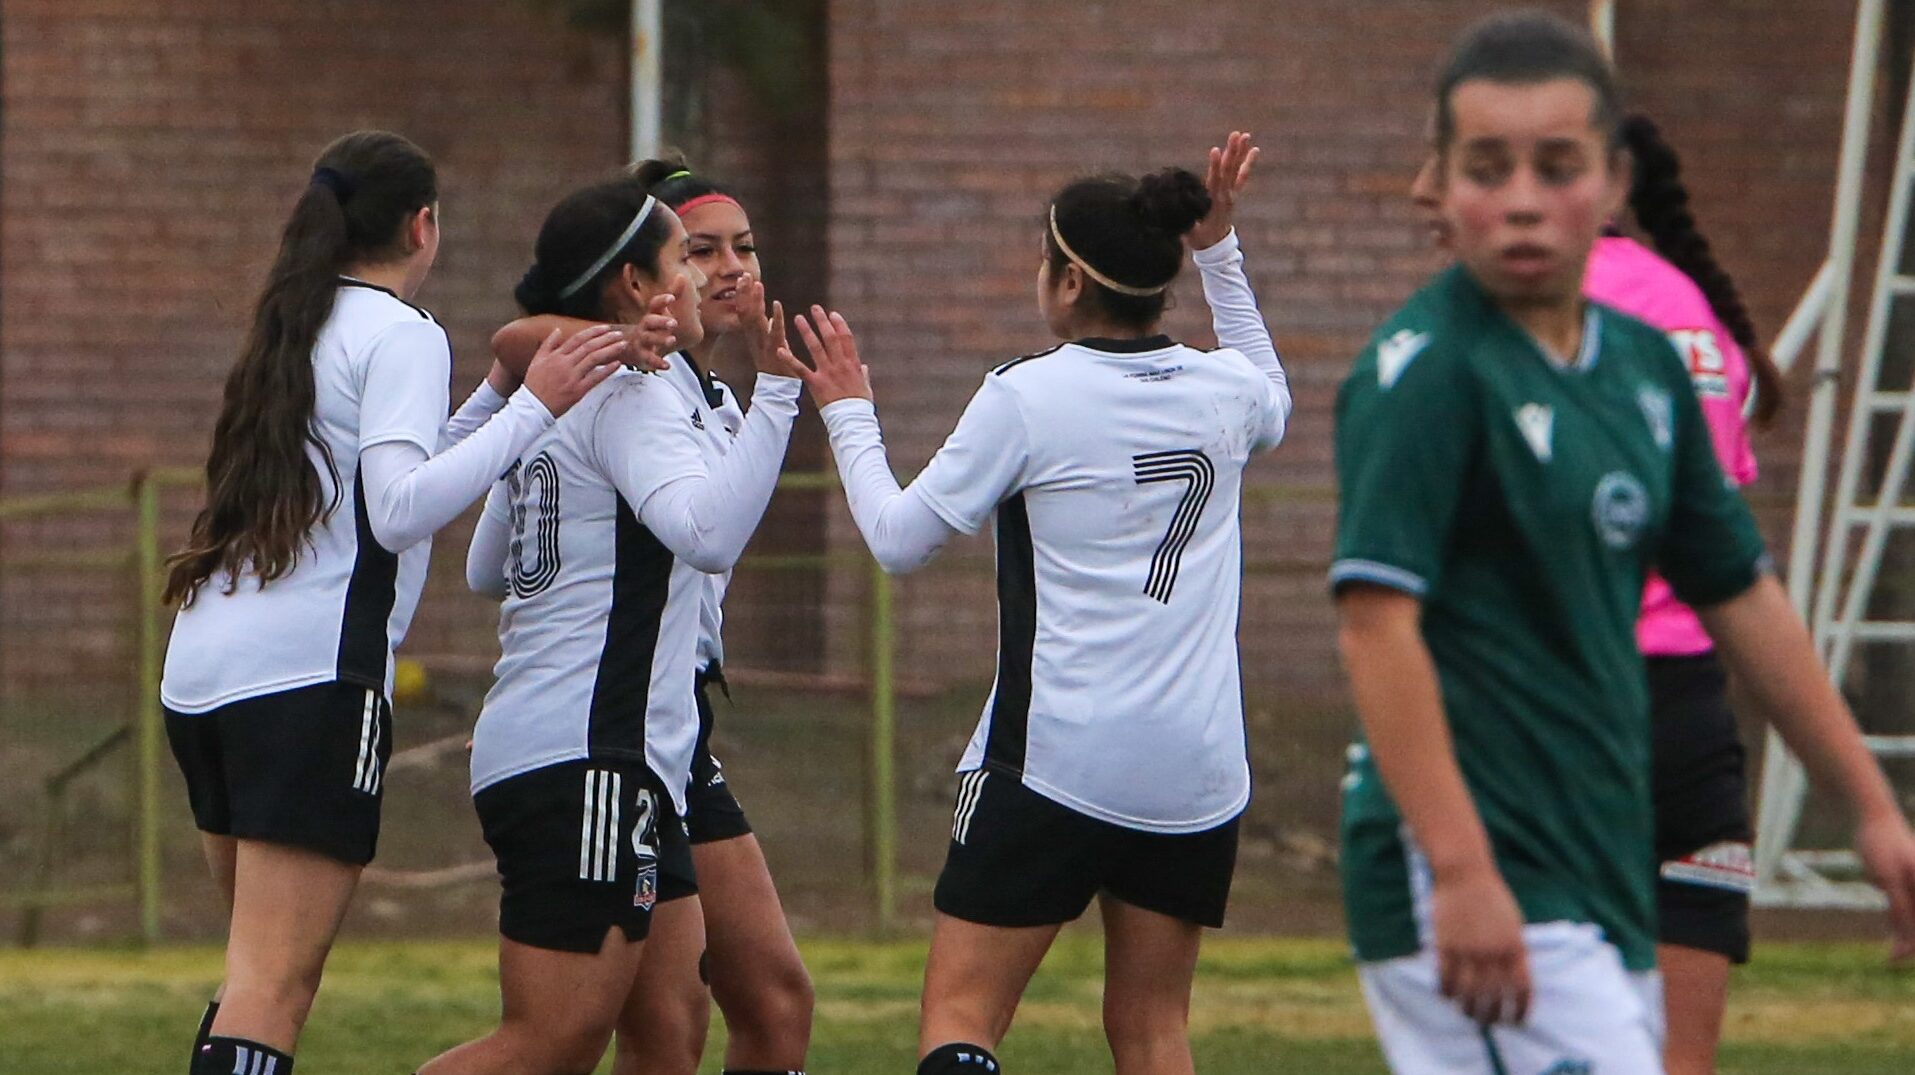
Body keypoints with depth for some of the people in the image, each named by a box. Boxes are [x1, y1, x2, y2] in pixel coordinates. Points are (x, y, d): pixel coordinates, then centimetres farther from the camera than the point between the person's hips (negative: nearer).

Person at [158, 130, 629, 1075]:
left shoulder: (296, 329, 21)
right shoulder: (400, 334, -3)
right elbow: (400, 511, -17)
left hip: (202, 669, 8)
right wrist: (531, 409, -17)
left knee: (262, 974, 15)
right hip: (311, 674, -8)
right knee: (273, 988, -13)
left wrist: (495, 395, 33)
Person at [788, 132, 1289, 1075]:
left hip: (1053, 759, -5)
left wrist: (848, 413, 15)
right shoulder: (1221, 390, 6)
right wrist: (1220, 253, 33)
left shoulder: (1028, 396, -8)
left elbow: (898, 538, 1)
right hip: (1196, 775, 5)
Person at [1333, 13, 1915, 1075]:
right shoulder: (1426, 370, -11)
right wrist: (1461, 870, -26)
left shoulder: (1645, 366, 13)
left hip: (1604, 882, 8)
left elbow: (1740, 595, 23)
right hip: (1469, 882, -8)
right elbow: (1376, 620, -19)